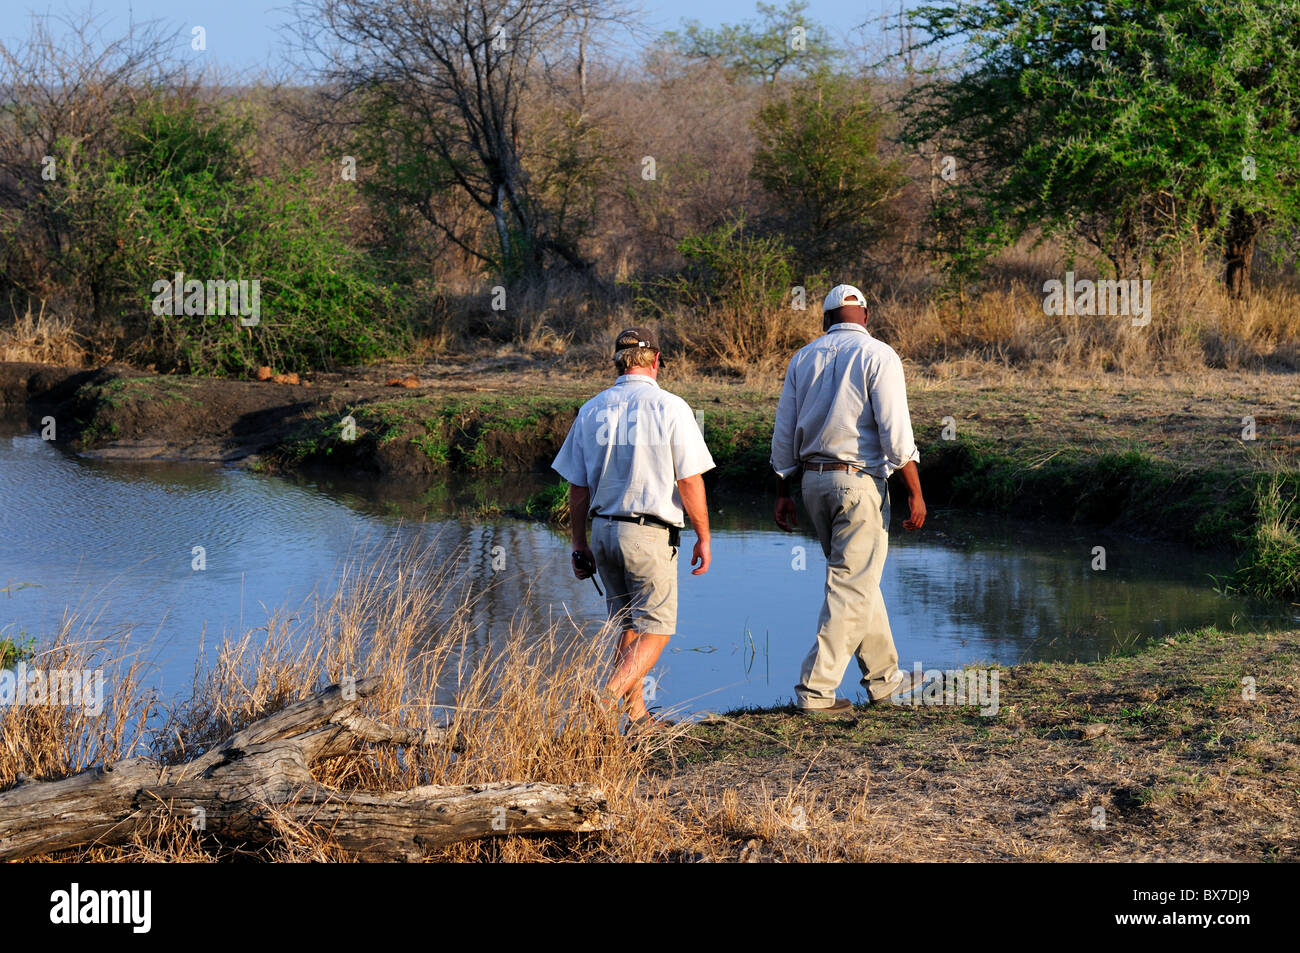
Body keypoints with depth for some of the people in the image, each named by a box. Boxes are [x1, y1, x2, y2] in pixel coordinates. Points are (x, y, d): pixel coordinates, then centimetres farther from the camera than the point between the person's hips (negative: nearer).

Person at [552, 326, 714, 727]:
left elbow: (577, 488, 7)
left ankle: (637, 716, 17)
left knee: (629, 628, 18)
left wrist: (580, 544, 15)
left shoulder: (591, 410, 5)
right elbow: (690, 481, -9)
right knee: (655, 630, 2)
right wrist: (703, 538, 1)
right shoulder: (670, 407, -8)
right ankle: (606, 701, -16)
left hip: (603, 530, 5)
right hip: (650, 533, -5)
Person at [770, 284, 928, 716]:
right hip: (859, 482, -6)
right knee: (852, 587, -4)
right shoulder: (878, 356, -7)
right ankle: (816, 688, -9)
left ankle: (883, 678, 26)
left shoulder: (804, 358, 10)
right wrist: (915, 493, -10)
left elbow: (784, 431, 10)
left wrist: (782, 493, 16)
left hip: (814, 481, 7)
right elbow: (895, 432, -14)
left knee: (857, 580, 18)